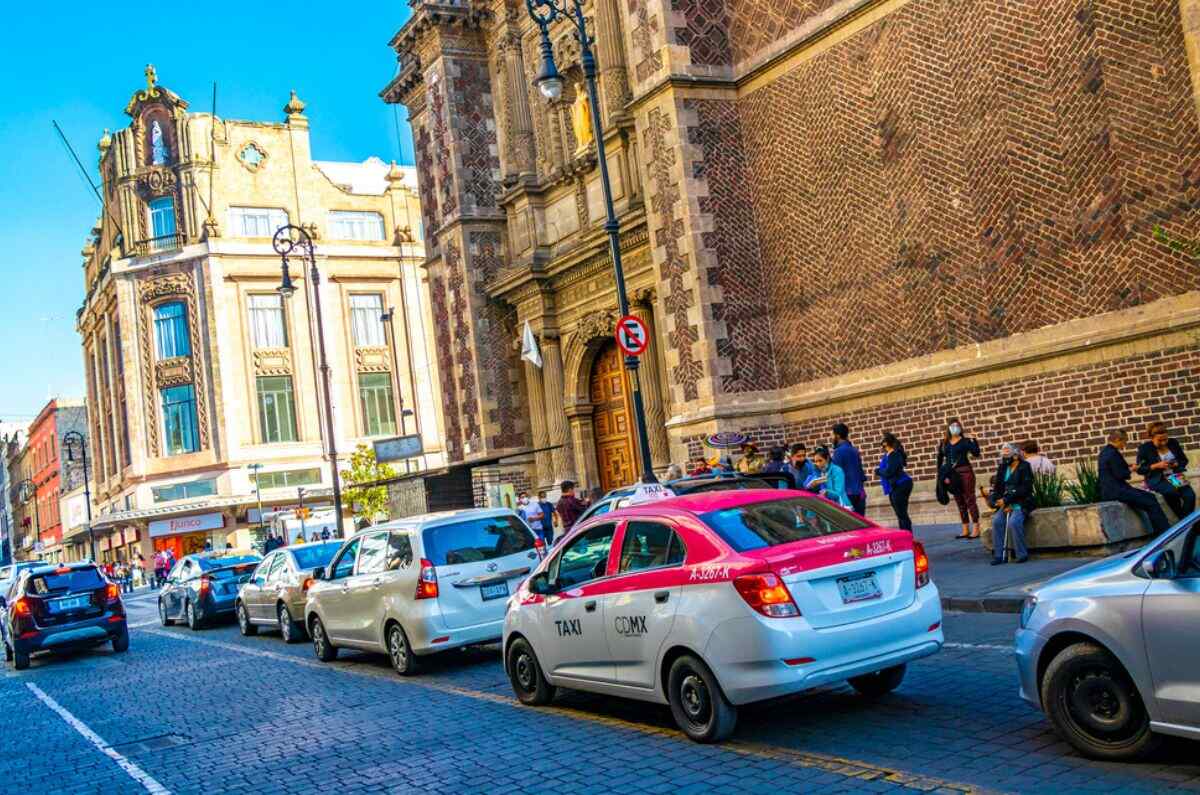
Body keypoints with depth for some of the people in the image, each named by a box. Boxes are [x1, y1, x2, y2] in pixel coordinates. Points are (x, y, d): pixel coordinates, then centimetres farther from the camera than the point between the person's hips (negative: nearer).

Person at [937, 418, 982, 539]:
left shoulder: (965, 440, -3)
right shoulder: (945, 443, 10)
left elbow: (976, 453, -14)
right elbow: (941, 459, 12)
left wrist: (973, 440, -25)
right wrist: (944, 475, 5)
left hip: (965, 472, -5)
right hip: (952, 475, 5)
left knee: (970, 500, -5)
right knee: (960, 502, 9)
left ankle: (976, 529, -4)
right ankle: (965, 530, 15)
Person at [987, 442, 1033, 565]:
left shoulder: (1024, 467, -4)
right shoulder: (1002, 468, 13)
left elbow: (1024, 488, -13)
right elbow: (997, 488, 10)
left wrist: (1007, 499, -18)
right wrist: (1003, 503, -7)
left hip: (1022, 503, -5)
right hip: (1006, 503, 5)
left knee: (1013, 522, -30)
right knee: (996, 521, -20)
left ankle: (1022, 554, -18)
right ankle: (998, 555, -17)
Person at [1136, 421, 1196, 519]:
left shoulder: (1173, 443, 7)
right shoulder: (1144, 448, -4)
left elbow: (1184, 460, 16)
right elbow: (1140, 469, -5)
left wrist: (1176, 464, -7)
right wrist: (1156, 466, -18)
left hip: (1175, 477, 4)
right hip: (1157, 480, -4)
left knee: (1190, 495, -25)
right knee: (1172, 491, -35)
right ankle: (1183, 520, -14)